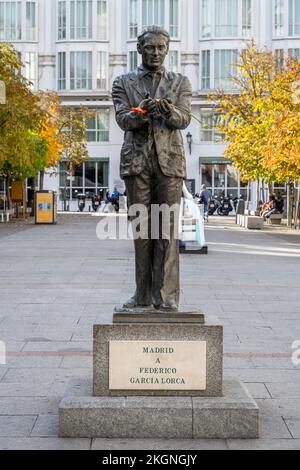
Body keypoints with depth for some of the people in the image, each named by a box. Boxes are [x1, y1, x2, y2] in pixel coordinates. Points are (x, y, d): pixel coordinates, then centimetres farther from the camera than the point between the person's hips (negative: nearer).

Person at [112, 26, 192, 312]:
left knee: (167, 229, -6)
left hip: (169, 161, 0)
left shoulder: (180, 83, 11)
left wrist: (169, 111, -27)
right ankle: (143, 294, 9)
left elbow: (184, 119, -4)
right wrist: (142, 112, -26)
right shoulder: (124, 83, 11)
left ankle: (166, 296, -6)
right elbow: (123, 119, -4)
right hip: (136, 162, 1)